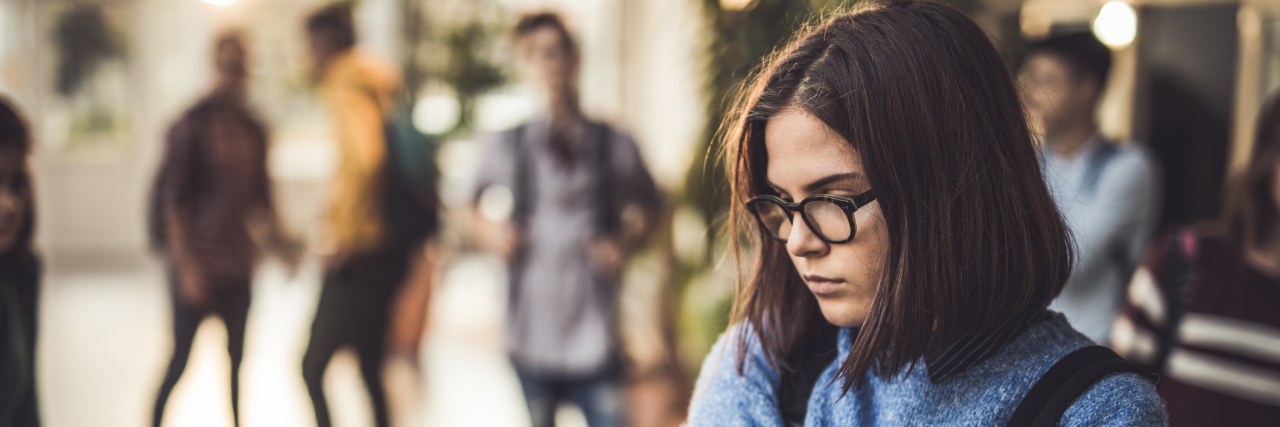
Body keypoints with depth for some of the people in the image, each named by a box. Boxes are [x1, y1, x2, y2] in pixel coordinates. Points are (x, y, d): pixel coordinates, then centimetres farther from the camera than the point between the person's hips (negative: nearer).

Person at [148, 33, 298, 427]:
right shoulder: (193, 125, -9)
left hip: (237, 265, 5)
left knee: (236, 357, 8)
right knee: (181, 358, 0)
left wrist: (279, 239, 7)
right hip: (196, 265, -5)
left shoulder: (253, 130, 9)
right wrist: (187, 267, -15)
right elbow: (173, 200, -11)